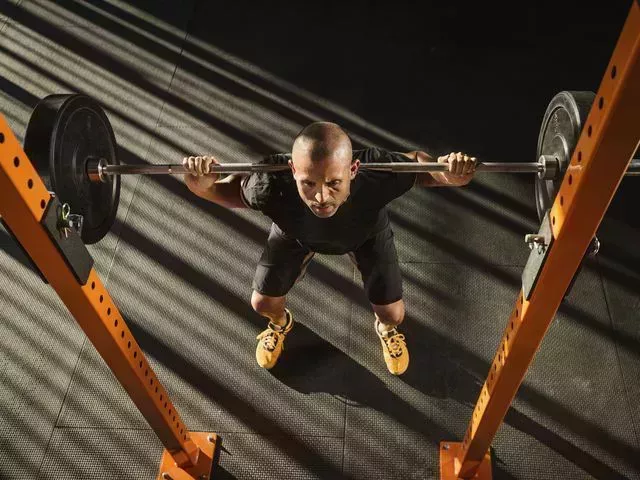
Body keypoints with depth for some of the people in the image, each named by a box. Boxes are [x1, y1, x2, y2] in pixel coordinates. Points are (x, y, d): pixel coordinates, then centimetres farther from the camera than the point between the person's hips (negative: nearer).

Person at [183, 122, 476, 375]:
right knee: (262, 303, 9)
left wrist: (450, 176, -46)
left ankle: (385, 329, 45)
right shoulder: (271, 185, -46)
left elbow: (417, 163, -23)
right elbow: (233, 192, -21)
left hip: (366, 233, 0)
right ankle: (280, 324, 51)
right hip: (295, 233, 1)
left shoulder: (378, 174, -47)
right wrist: (203, 187, -45)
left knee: (392, 313, 2)